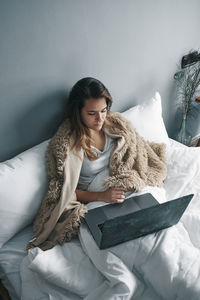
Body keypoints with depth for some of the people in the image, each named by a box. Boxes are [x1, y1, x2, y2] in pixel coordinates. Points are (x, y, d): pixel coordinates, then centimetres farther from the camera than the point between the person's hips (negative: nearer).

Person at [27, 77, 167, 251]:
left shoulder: (116, 123, 1)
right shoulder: (65, 143, -14)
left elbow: (137, 152, 12)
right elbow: (64, 191, -9)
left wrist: (133, 179, -7)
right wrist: (101, 196, -21)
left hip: (129, 189, 5)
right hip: (95, 202, -5)